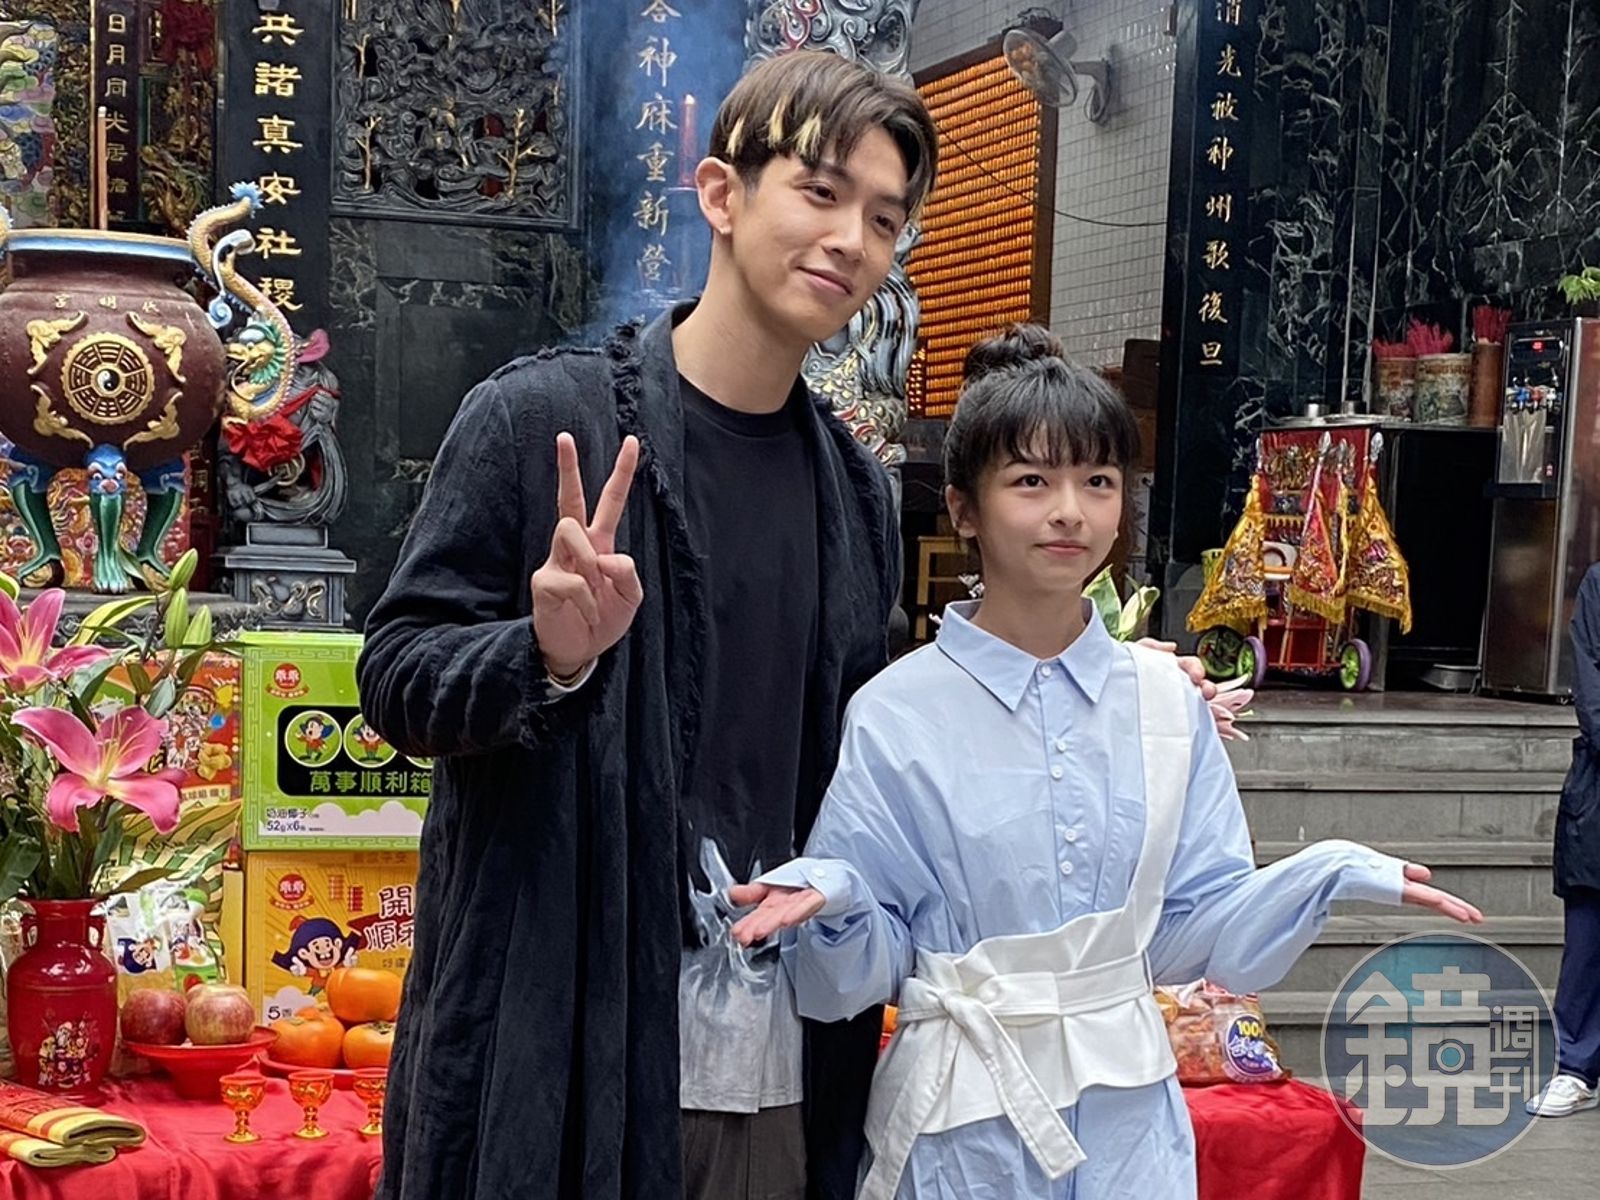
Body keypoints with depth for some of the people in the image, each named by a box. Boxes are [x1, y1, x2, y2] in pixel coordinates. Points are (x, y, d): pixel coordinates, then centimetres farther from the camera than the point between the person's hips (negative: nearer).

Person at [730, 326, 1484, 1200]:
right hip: (966, 1121, -3)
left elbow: (1194, 929, 3)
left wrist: (1329, 875, -10)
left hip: (1132, 1110, 3)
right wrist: (831, 903, -27)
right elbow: (871, 968, -7)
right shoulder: (895, 714, -9)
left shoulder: (1168, 702, 1)